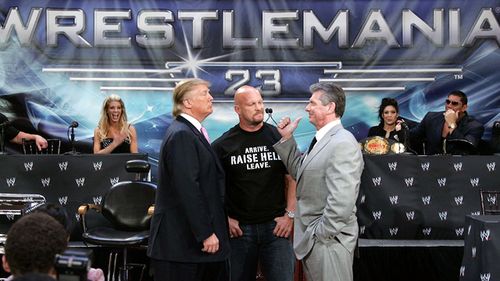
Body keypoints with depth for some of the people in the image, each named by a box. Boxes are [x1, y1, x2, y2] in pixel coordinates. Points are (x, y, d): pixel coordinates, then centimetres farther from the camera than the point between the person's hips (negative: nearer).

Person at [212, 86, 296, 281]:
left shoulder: (280, 138, 4)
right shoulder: (223, 145, 1)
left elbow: (292, 178, 6)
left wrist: (290, 214, -2)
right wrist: (224, 219, -4)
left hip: (276, 226, 0)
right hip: (239, 228, 0)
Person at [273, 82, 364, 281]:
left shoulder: (342, 143, -21)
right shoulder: (322, 140, 10)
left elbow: (342, 201, -26)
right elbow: (300, 171, 15)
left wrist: (320, 235, -18)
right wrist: (287, 139, 9)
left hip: (327, 241, -9)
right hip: (312, 238, 9)